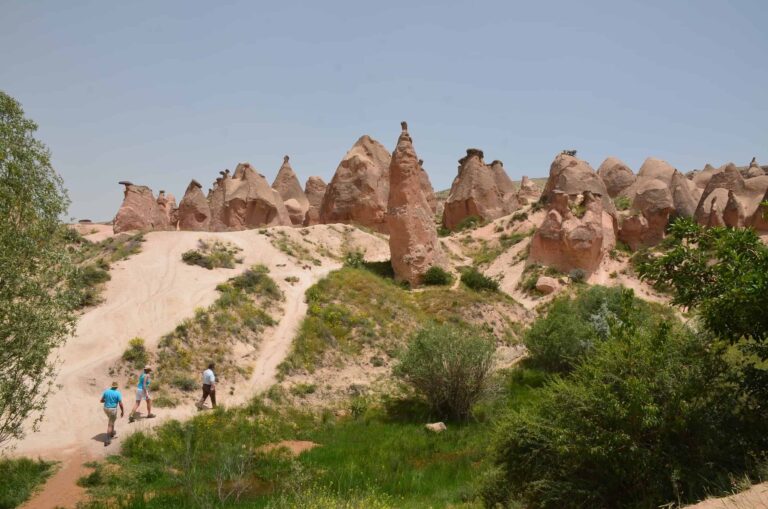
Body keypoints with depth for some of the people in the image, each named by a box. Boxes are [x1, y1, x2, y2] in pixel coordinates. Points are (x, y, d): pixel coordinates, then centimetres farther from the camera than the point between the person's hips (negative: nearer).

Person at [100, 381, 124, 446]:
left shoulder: (106, 391, -1)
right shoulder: (118, 393, -14)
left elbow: (101, 400, 4)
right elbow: (121, 404, -14)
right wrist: (122, 411, -1)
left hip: (106, 408, 5)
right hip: (113, 409, -5)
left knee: (112, 420, 31)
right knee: (110, 425, 2)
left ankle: (112, 433, 43)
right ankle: (107, 440, 0)